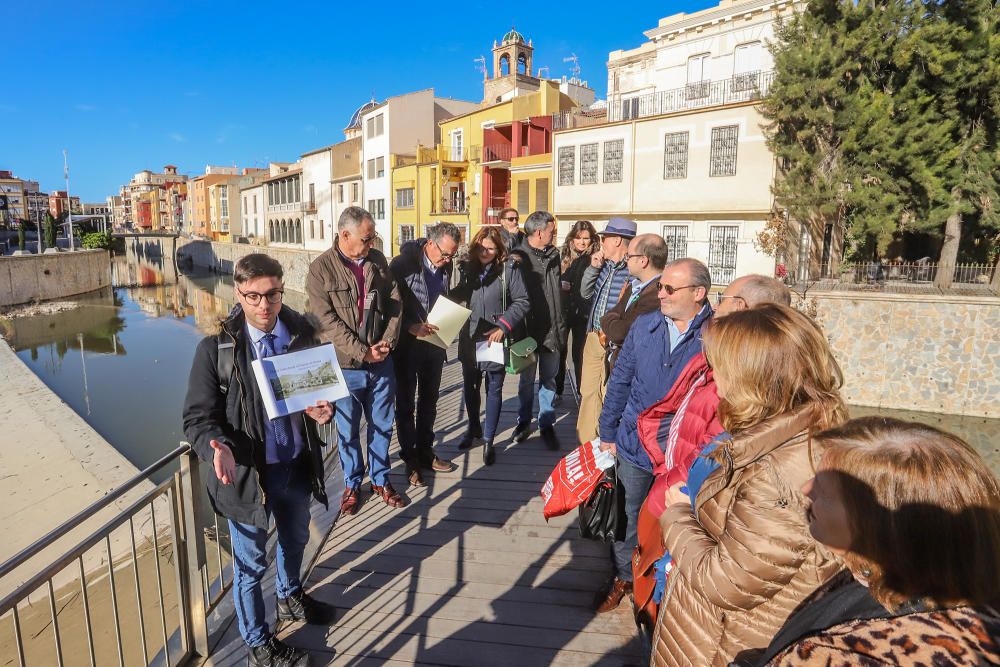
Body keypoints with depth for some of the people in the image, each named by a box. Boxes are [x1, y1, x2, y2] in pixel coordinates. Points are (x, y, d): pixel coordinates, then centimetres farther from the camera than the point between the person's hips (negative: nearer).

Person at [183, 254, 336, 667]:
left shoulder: (303, 334, -7)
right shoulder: (215, 348, -16)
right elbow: (198, 417, -13)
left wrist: (323, 409, -15)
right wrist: (218, 447, -34)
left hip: (296, 465, 4)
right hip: (247, 472, -4)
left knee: (295, 540, 28)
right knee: (251, 563, 16)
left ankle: (290, 598, 60)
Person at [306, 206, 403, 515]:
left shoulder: (377, 261, 3)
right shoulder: (321, 269, -10)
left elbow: (395, 303, 5)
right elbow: (327, 321, -15)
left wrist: (387, 342, -7)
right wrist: (363, 352, -17)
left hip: (382, 363, 4)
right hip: (345, 366, -3)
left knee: (382, 425, 16)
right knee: (348, 431, 12)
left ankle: (380, 479, 35)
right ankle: (352, 484, 32)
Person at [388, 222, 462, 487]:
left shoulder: (446, 267, 0)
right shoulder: (402, 264, -16)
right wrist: (410, 326, -26)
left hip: (434, 343, 6)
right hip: (407, 344, -5)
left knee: (429, 400, 17)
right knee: (406, 403, 7)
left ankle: (425, 452, 33)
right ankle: (410, 460, 21)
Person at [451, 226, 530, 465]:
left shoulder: (508, 269, -9)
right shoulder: (468, 268, 5)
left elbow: (522, 301, -11)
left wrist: (503, 326, -19)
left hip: (496, 340, -5)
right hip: (470, 338, 5)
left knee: (493, 390, 5)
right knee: (469, 387, 16)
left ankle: (488, 440, 17)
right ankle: (474, 430, 36)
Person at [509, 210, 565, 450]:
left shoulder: (554, 255, 7)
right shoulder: (518, 257, -9)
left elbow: (559, 289, 12)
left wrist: (561, 324, 9)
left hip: (552, 329, 4)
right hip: (528, 329, -3)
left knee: (548, 379, 11)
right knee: (526, 379, 13)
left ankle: (547, 425, 23)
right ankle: (524, 422, 29)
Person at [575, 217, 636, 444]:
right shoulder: (603, 266, 10)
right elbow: (585, 293, 13)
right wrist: (593, 268, 1)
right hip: (594, 338, 7)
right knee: (588, 391, 15)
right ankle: (587, 443, 29)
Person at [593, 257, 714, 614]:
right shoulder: (644, 325, -2)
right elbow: (620, 380, 5)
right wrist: (608, 433, 7)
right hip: (634, 444, 3)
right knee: (628, 515, 18)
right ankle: (623, 576, 42)